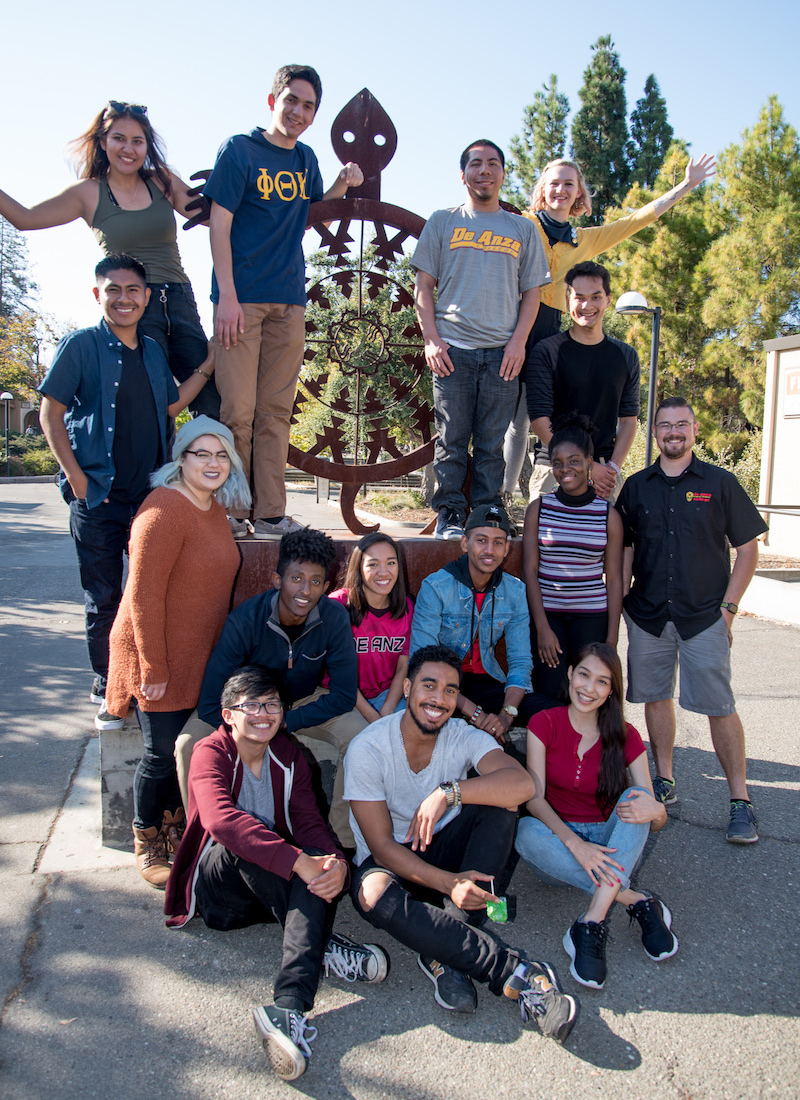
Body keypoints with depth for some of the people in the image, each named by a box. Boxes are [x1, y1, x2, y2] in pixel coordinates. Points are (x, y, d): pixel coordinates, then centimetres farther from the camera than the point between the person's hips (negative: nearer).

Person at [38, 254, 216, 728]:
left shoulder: (153, 351, 11)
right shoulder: (81, 345, -5)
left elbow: (171, 405, 21)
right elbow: (51, 413, -4)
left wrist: (209, 365, 12)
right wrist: (76, 477, -11)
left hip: (152, 495, 5)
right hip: (99, 498, -4)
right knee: (104, 598, 5)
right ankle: (108, 689, 20)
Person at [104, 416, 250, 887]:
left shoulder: (214, 508, 7)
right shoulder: (165, 510, -20)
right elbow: (144, 595, -22)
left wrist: (222, 650, 16)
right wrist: (154, 669, -20)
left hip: (199, 655, 8)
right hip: (159, 658, -7)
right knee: (162, 752, 3)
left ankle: (175, 830, 37)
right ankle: (147, 845, 25)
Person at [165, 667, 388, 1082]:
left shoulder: (290, 757, 2)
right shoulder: (211, 753, -14)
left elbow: (310, 823, -10)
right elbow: (220, 819, -34)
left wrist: (335, 862, -34)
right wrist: (298, 861, -43)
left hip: (272, 888, 4)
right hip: (215, 887, -3)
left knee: (324, 866, -29)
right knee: (244, 841, -35)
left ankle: (289, 1006, -43)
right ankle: (322, 946, -28)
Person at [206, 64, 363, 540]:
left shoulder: (306, 159, 17)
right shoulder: (239, 149, 1)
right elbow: (219, 224, -5)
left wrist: (342, 184, 12)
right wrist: (227, 296, -15)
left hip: (289, 302, 5)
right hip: (243, 299, -5)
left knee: (276, 411, 4)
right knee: (237, 410, -7)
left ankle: (270, 514, 8)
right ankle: (231, 513, 2)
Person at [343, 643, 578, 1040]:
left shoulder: (464, 737, -10)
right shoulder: (367, 749, -18)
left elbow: (522, 784, -30)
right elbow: (382, 847, -19)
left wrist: (448, 792, -39)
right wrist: (447, 883, -33)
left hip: (447, 850, 3)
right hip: (391, 862, -2)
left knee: (500, 803, -24)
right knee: (375, 896, -38)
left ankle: (443, 953, -26)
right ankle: (516, 973, -33)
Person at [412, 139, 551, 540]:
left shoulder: (522, 229, 17)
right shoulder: (443, 222, 14)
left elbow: (531, 291, 13)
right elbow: (424, 286, 9)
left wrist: (518, 341, -1)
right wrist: (431, 339, -3)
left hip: (502, 352, 1)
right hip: (453, 348, -1)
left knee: (492, 443, 0)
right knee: (452, 438, -3)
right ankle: (450, 515, 5)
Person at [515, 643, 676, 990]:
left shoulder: (625, 736, -2)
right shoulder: (544, 724, -4)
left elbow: (656, 823, -6)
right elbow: (534, 798, -14)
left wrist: (655, 810, -32)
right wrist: (574, 843, -33)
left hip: (612, 848, 1)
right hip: (559, 846, 0)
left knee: (635, 796, -27)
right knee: (526, 832, -33)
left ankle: (592, 922, -37)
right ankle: (636, 900, -28)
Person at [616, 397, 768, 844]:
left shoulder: (720, 483, 1)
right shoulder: (636, 486, 8)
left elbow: (748, 547, 3)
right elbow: (624, 549, 12)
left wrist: (729, 606, -4)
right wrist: (618, 602, 4)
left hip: (704, 617, -3)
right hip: (647, 615, 3)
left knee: (720, 706, -3)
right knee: (656, 697, 10)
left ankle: (741, 801, 6)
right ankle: (665, 782, 25)